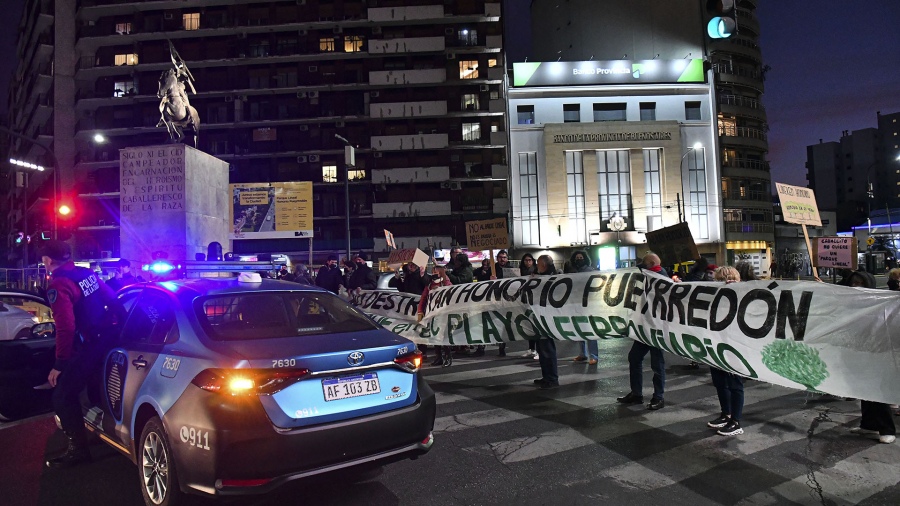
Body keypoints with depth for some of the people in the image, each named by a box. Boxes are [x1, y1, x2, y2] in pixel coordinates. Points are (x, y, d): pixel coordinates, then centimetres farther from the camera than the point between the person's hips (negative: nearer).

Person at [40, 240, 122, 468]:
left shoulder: (58, 285, -18)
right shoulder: (88, 274, 6)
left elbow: (66, 327, -25)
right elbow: (112, 300, 13)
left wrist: (59, 364, -18)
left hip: (89, 346, -9)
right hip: (106, 337, 9)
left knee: (62, 397, 0)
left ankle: (78, 449, 5)